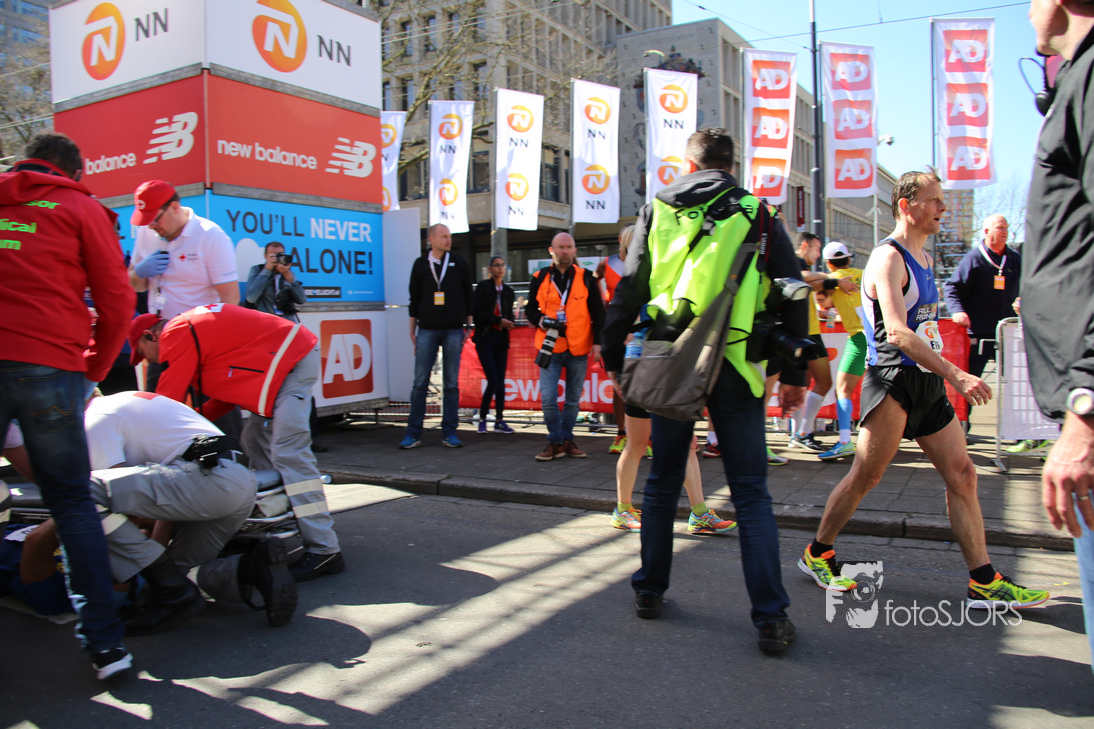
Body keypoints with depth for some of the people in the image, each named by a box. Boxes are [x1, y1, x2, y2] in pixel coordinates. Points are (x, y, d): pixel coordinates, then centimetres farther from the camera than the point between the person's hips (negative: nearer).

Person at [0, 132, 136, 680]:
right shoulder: (80, 208, 10)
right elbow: (116, 301, 4)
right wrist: (93, 371, 14)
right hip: (50, 368, -2)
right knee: (71, 502, 7)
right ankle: (104, 641, 5)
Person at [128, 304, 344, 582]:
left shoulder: (177, 336, -8)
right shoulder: (192, 324, 23)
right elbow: (232, 386, 23)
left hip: (292, 361, -11)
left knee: (288, 453, -17)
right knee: (255, 443, 15)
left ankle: (324, 551, -19)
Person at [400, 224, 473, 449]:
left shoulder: (459, 263, 6)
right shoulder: (420, 265, 6)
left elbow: (468, 295, 9)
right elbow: (414, 299, 10)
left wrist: (468, 326, 5)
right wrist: (412, 329, 8)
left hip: (453, 330, 0)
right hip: (427, 330, 0)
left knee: (452, 383, 3)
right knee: (420, 382, -1)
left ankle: (449, 433, 10)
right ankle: (413, 433, 6)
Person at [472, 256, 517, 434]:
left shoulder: (509, 291, 12)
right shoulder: (483, 287, -2)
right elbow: (477, 312, -9)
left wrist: (508, 323, -6)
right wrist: (499, 321, -16)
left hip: (501, 339, 5)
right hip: (485, 338, -5)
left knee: (501, 382, 4)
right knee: (493, 381, -10)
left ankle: (499, 421, 11)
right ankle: (482, 418, 6)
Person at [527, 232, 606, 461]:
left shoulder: (586, 278, 4)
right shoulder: (540, 278, 6)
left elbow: (597, 312, 6)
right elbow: (531, 309, 13)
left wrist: (597, 342, -2)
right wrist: (540, 320, -9)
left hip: (578, 348, 0)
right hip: (550, 347, 0)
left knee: (573, 398, 8)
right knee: (548, 398, -7)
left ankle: (567, 439, 22)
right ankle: (555, 441, 8)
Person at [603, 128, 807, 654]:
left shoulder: (657, 212, 8)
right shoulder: (758, 215, 5)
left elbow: (629, 291, 7)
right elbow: (792, 296, 3)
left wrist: (613, 356, 16)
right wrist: (795, 373, 8)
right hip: (733, 369, -1)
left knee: (662, 483, 15)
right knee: (750, 493, 4)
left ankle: (649, 591, 26)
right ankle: (771, 618, 2)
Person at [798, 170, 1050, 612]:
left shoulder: (922, 257, 17)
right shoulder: (888, 258, -13)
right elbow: (897, 332, -25)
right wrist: (955, 375, -29)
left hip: (927, 381, 9)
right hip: (893, 381, -9)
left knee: (962, 475, 5)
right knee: (865, 477, -2)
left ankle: (984, 583, 11)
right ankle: (817, 553, 15)